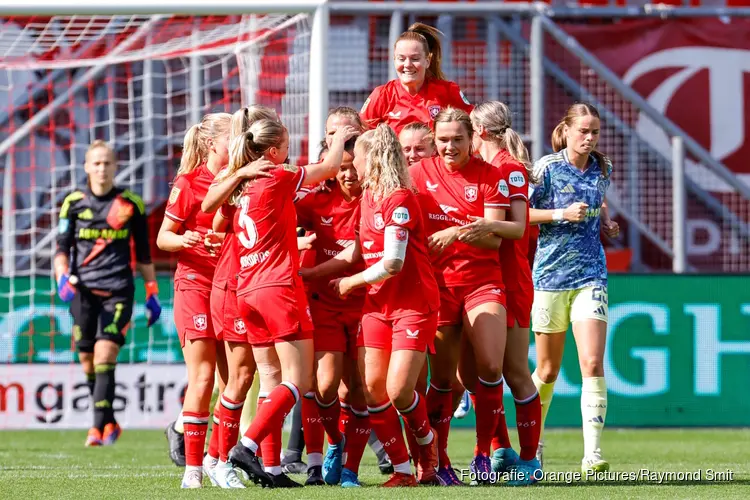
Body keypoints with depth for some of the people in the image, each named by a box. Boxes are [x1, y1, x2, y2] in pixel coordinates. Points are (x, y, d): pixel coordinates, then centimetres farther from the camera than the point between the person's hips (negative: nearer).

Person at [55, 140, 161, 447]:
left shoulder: (131, 204, 6)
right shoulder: (73, 203, 7)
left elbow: (143, 254, 13)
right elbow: (62, 248, 7)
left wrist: (152, 294, 12)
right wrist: (62, 278, -12)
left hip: (118, 291, -2)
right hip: (83, 290, 2)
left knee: (105, 353, -17)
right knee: (88, 361, 2)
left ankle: (100, 426, -20)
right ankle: (109, 424, 18)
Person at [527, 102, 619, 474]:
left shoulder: (601, 169, 6)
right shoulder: (547, 168, -7)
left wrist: (607, 223, 7)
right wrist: (561, 214, -18)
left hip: (590, 274, 2)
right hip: (550, 275, -2)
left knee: (593, 364, -13)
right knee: (548, 369, 8)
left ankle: (592, 454, -16)